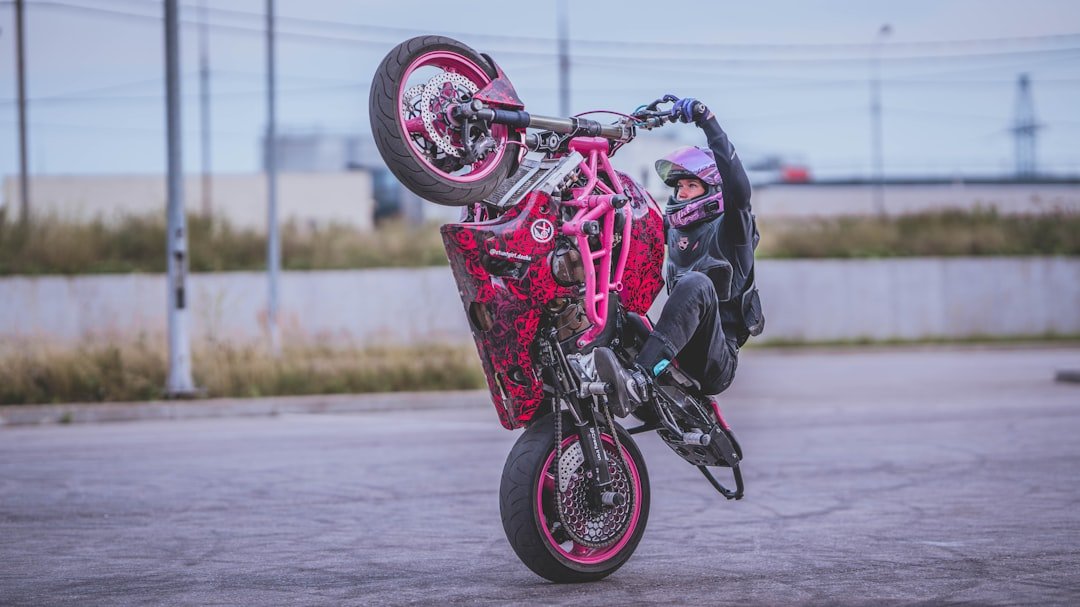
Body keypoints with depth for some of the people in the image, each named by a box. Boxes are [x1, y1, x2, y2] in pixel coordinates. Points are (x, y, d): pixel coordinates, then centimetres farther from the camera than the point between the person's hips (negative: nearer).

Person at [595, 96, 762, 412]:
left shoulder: (729, 226, 4)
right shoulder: (674, 228, 23)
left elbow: (738, 187, -15)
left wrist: (708, 121, -17)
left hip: (715, 364, -7)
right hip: (676, 359, 7)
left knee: (696, 284, -34)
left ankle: (638, 380, -52)